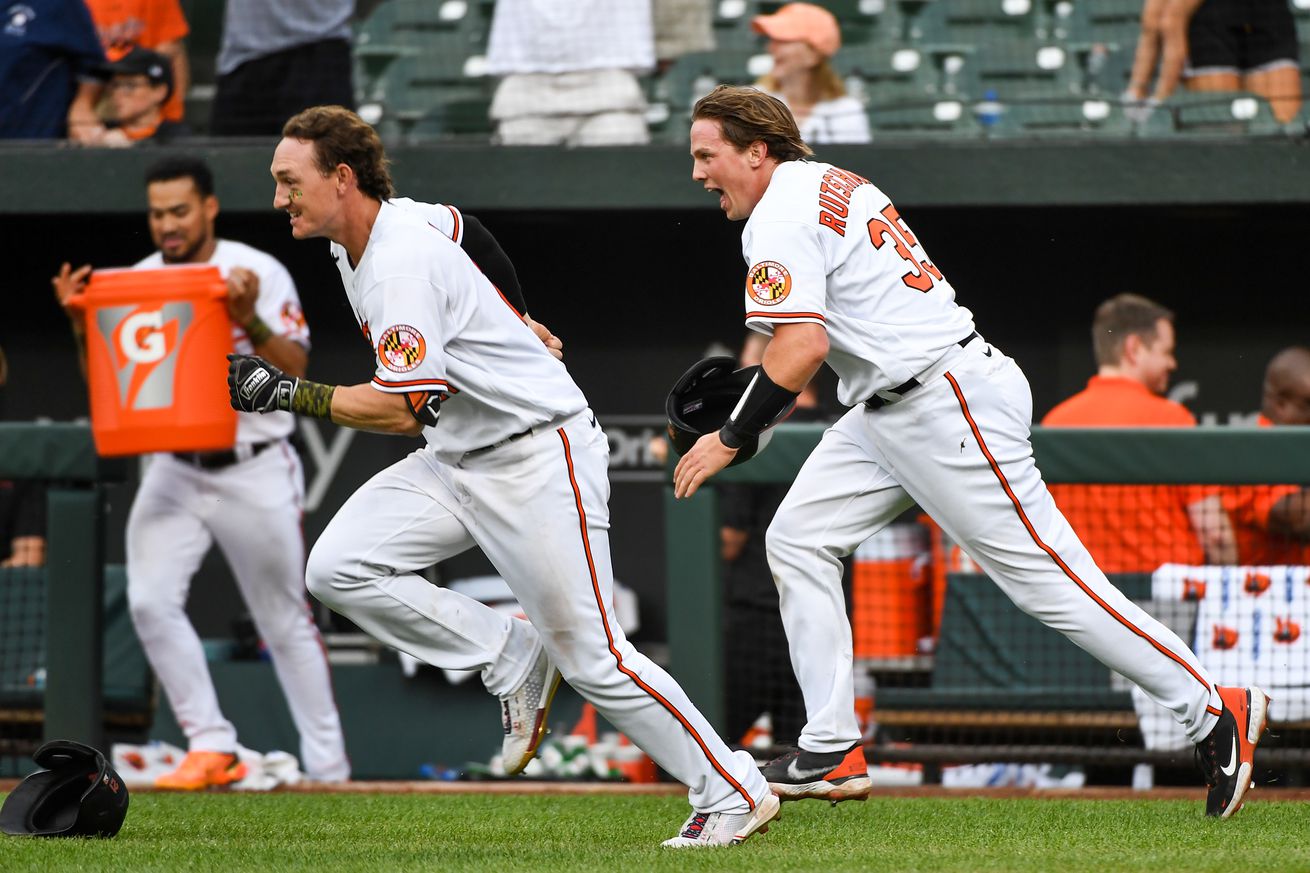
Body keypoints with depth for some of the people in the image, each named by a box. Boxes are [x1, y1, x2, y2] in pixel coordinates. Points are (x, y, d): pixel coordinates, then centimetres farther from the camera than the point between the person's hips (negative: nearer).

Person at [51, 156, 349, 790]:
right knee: (150, 600, -15)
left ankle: (328, 769, 12)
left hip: (255, 471, -3)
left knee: (285, 620, 3)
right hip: (174, 471, 3)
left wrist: (250, 321, -30)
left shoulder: (258, 274, -7)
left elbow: (295, 371, -14)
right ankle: (210, 747, -6)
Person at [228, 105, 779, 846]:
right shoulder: (357, 248, 6)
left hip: (541, 460, -10)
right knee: (339, 567, -7)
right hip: (458, 463, 10)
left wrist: (287, 394, -23)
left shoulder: (404, 263, -24)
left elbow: (401, 409, -29)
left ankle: (735, 793, 5)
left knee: (592, 659, -7)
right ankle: (510, 658, 4)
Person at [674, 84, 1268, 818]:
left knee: (1045, 573, -9)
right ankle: (832, 752, 5)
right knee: (799, 538, 7)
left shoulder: (781, 216, -13)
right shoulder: (831, 185, 18)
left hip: (944, 406, -11)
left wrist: (731, 439, -16)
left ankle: (1216, 712, -4)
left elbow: (803, 349, -23)